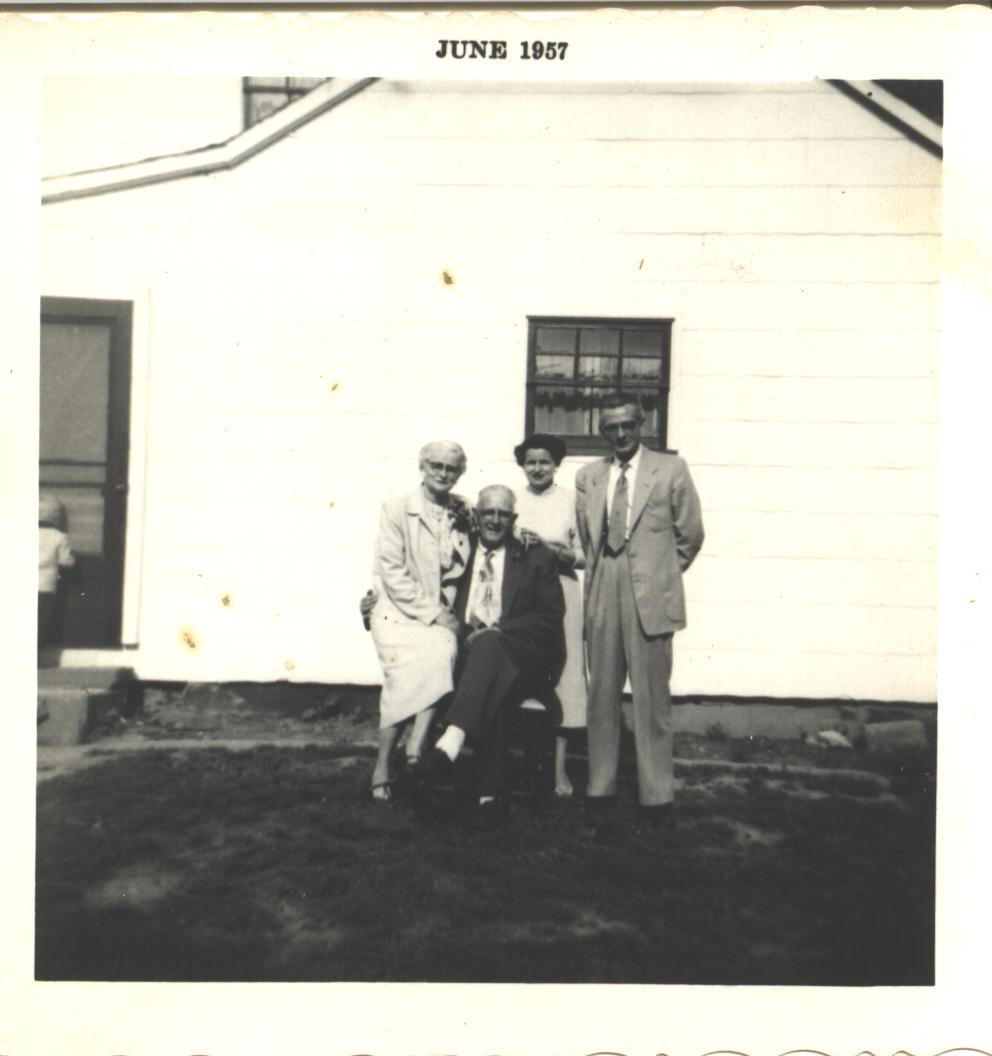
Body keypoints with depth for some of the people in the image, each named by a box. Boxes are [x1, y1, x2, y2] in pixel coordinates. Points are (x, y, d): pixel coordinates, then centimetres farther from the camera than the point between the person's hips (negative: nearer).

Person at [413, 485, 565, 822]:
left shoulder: (537, 557, 10)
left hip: (523, 659, -2)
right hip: (468, 652, 2)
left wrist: (497, 631, -12)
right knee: (491, 694, -33)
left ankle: (450, 744, -51)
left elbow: (551, 616, 0)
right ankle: (492, 789, -32)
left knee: (489, 643, -37)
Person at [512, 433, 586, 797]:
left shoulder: (571, 500, 2)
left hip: (560, 593, -2)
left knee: (561, 671, -1)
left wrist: (557, 551, -15)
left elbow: (584, 556, 3)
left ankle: (559, 767, 6)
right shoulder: (511, 499, 8)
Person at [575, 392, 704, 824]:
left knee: (652, 699, 1)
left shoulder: (671, 470, 1)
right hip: (602, 598, 3)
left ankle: (657, 794, 12)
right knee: (601, 695, 9)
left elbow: (691, 534, 5)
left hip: (650, 598, -3)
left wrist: (661, 574, 9)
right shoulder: (587, 476, 11)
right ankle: (600, 785, 21)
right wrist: (599, 575, 11)